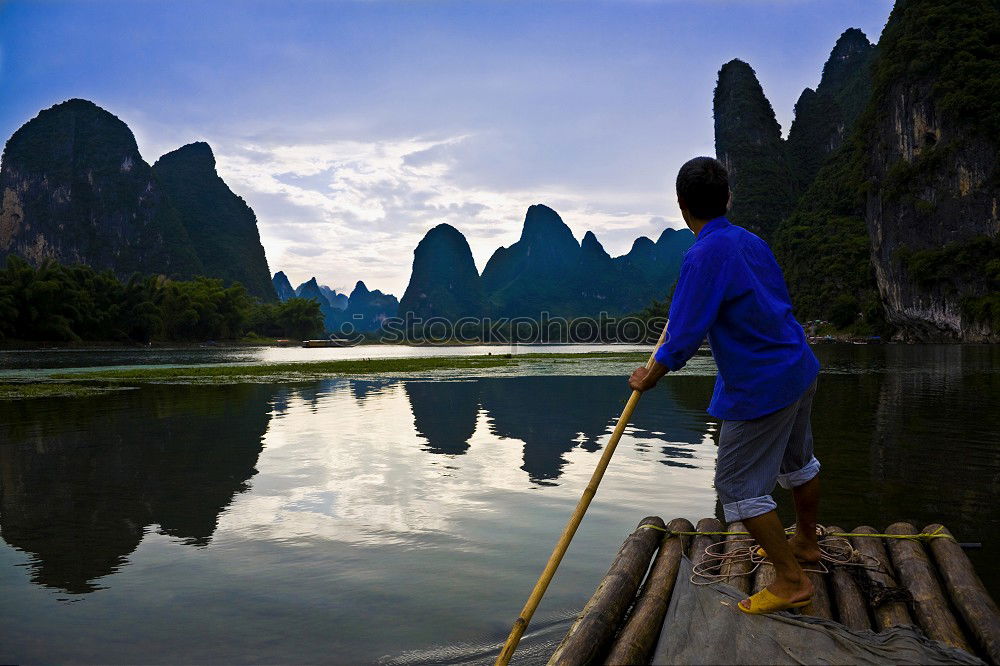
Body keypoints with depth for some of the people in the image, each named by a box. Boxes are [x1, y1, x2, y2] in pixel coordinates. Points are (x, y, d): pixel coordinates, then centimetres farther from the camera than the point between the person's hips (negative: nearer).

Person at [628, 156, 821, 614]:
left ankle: (791, 581, 12)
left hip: (761, 388, -10)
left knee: (738, 487, 2)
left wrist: (647, 379, -6)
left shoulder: (705, 255, -22)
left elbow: (683, 340, -23)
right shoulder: (751, 242, 4)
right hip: (800, 369, 10)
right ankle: (805, 543, 48)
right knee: (796, 462, 26)